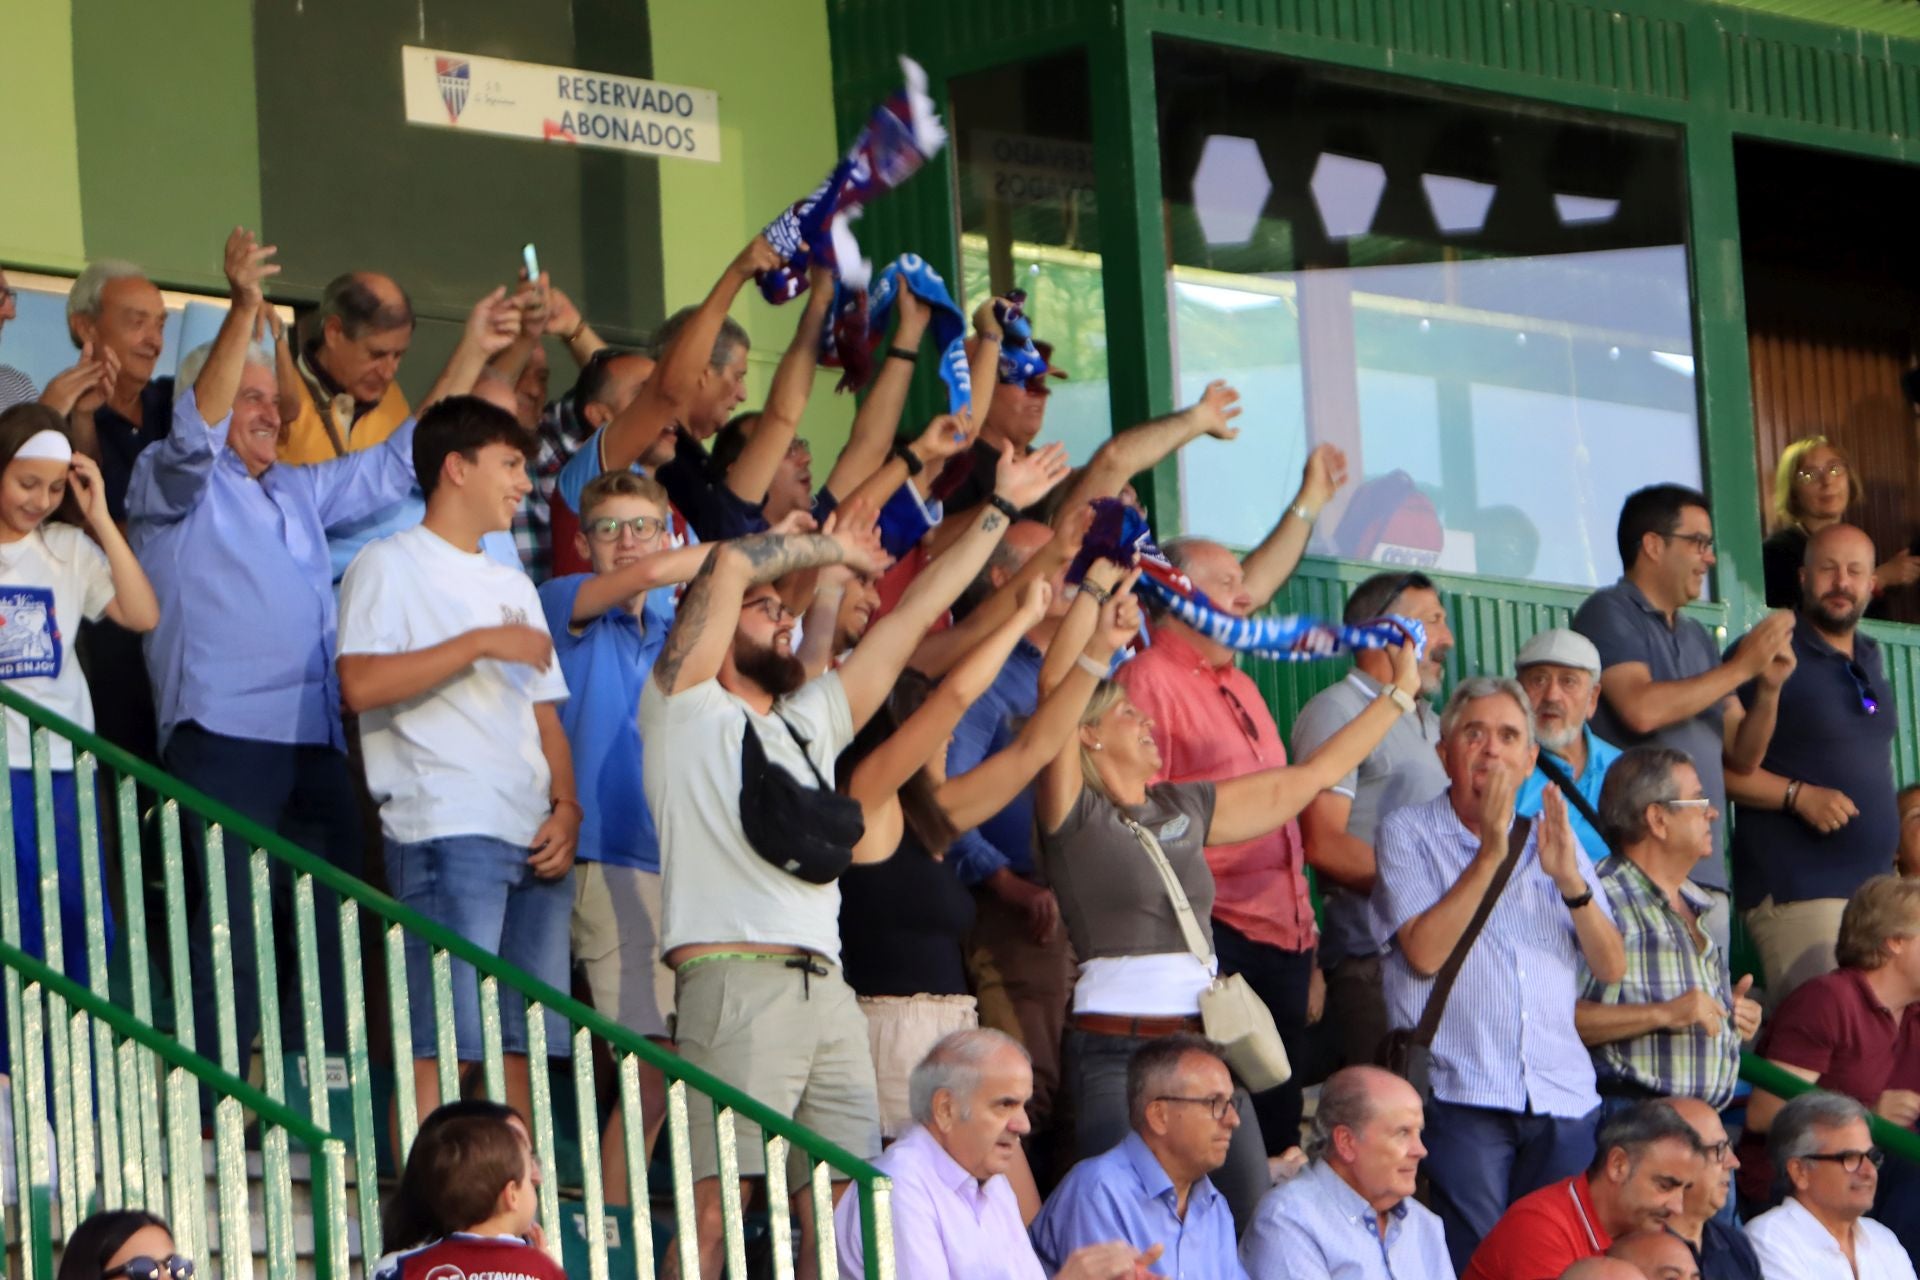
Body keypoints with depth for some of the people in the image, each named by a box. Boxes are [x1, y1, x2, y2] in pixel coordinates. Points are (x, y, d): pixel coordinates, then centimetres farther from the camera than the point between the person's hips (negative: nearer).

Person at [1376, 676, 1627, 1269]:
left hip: (1562, 1096, 4)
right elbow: (1425, 952, -12)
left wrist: (1570, 880, -8)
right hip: (1460, 1093, -4)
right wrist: (1490, 853, -12)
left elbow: (1612, 968, 8)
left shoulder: (1554, 836, 16)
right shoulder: (1409, 832, 4)